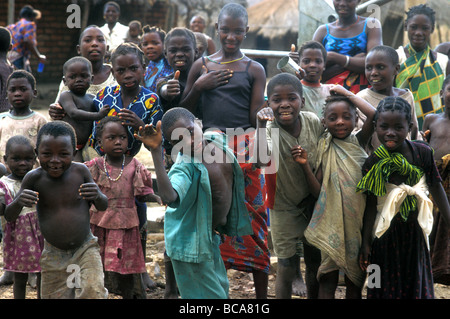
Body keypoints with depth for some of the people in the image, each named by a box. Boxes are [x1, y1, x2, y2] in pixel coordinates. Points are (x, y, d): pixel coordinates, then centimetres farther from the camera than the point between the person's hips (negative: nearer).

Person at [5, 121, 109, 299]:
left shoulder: (80, 171, -10)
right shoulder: (34, 178, -11)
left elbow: (103, 206, 0)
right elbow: (9, 215, -7)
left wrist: (98, 196, -25)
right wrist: (18, 202, -30)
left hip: (85, 249, -1)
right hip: (54, 256, 1)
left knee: (93, 292, -21)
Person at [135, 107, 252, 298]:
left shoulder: (217, 140, -9)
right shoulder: (185, 168, -31)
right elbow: (169, 197, -54)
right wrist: (156, 151, -54)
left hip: (212, 237, 8)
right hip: (192, 245, -8)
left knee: (221, 289, 24)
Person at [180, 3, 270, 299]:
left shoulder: (254, 69, 7)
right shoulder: (202, 66, 13)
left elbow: (256, 116, 2)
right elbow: (184, 112, 14)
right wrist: (198, 86, -2)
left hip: (244, 147, -2)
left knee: (252, 220, -3)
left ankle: (262, 293, 3)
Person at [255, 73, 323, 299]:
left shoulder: (313, 122, -13)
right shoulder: (271, 129, -24)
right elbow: (261, 159, -45)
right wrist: (261, 126, -54)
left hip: (313, 203, 4)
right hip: (284, 207, -4)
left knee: (315, 263, 16)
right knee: (287, 268, 1)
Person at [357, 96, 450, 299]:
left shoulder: (422, 152, -11)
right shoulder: (373, 164, -11)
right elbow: (371, 205, -5)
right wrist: (366, 243, -2)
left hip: (415, 229, 1)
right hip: (386, 232, -1)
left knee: (416, 283, 14)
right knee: (387, 285, 10)